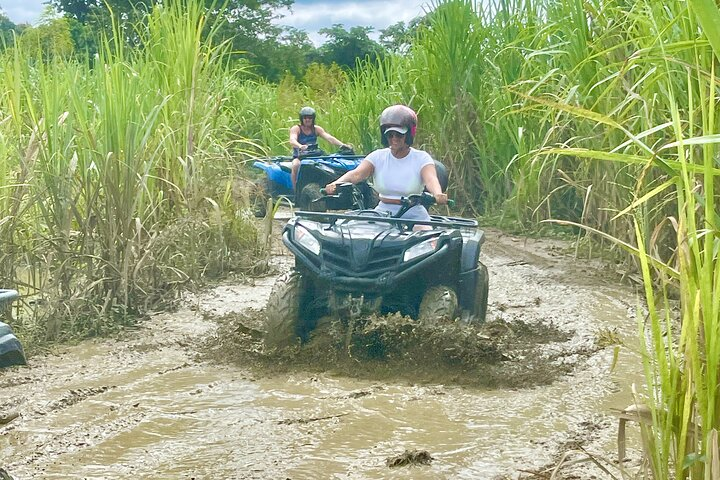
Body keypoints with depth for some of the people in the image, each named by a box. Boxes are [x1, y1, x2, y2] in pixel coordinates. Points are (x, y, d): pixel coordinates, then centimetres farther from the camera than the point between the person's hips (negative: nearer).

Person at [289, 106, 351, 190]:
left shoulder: (317, 129, 8)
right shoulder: (296, 129, -2)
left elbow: (329, 138, -7)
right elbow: (292, 140, -24)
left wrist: (342, 145, -26)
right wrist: (300, 146, -48)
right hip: (299, 157, -3)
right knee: (296, 165, -37)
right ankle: (295, 189, -30)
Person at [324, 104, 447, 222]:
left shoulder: (421, 158, 0)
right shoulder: (378, 156, 6)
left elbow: (430, 178, -21)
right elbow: (356, 174, -11)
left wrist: (438, 194, -46)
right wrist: (336, 184, -34)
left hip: (414, 215, -2)